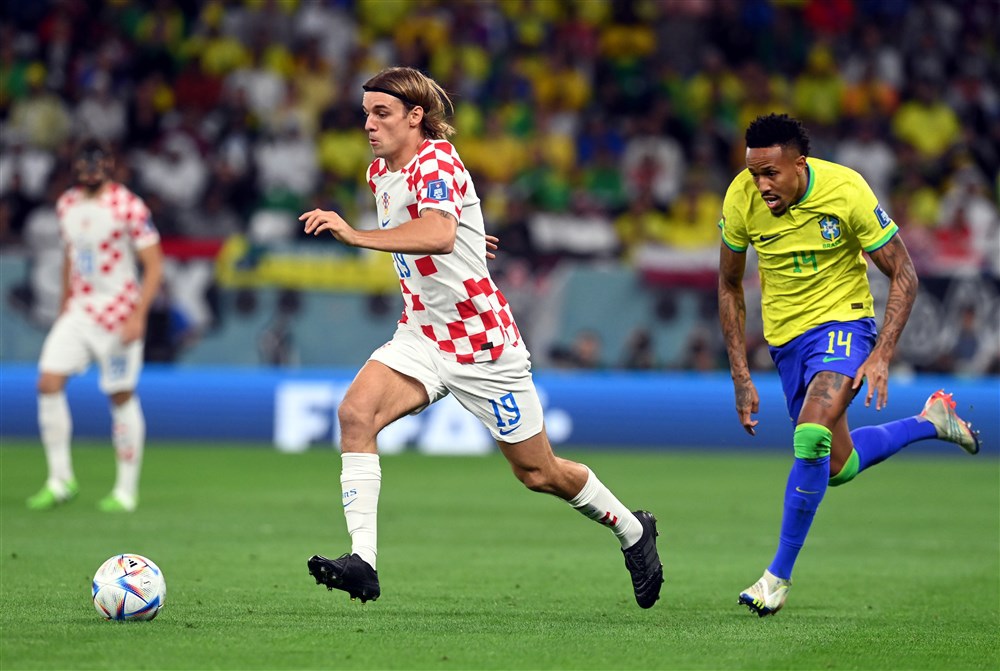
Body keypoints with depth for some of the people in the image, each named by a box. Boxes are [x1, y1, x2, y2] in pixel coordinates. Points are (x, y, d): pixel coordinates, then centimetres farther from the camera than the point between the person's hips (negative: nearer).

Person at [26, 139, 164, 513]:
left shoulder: (129, 207, -12)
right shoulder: (67, 205, 8)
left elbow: (154, 265, -11)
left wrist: (138, 315, -18)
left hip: (119, 311, -6)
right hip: (78, 310, 6)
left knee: (122, 397, -1)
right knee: (48, 383, -7)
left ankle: (126, 491, 9)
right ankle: (60, 480, 2)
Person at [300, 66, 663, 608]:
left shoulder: (436, 163, -21)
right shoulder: (380, 173, 5)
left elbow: (438, 236, -42)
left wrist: (356, 236, -49)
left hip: (485, 343, -7)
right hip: (420, 336, 7)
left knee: (538, 474, 7)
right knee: (356, 412, -22)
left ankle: (631, 529, 33)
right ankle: (362, 561, -28)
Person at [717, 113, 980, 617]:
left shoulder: (846, 191, -23)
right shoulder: (742, 198, -14)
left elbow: (903, 275, -13)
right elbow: (729, 286, 2)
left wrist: (881, 356, -23)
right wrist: (741, 377, -2)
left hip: (841, 323, -4)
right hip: (784, 338, 5)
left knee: (810, 438, -27)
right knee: (837, 467, 13)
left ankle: (779, 574, -13)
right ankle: (930, 421, 40)